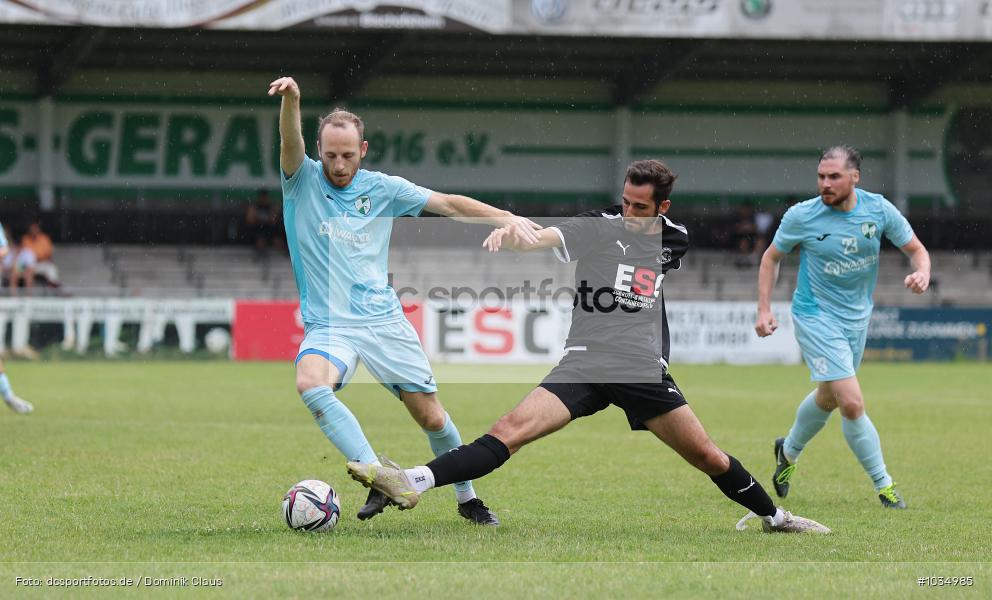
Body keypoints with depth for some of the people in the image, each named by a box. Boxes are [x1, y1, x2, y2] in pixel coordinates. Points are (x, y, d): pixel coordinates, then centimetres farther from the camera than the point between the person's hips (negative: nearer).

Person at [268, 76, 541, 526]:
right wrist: (290, 100, -41)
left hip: (384, 320, 2)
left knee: (431, 416, 2)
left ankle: (467, 498, 26)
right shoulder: (303, 181, -1)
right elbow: (289, 142, -21)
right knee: (310, 383, -33)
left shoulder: (382, 189, 4)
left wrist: (505, 217, -10)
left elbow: (448, 204, 3)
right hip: (327, 324, -2)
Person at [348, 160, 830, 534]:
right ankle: (415, 482, -34)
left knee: (707, 457, 4)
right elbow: (539, 237, -21)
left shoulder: (674, 241, 7)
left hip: (645, 370, 2)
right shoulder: (597, 228, -4)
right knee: (512, 429, -21)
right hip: (584, 363, -2)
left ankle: (773, 517, 28)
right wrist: (509, 232, -41)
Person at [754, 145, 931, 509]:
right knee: (852, 404, -15)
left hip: (857, 316, 5)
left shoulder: (879, 210, -10)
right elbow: (772, 257, 0)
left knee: (829, 397, 22)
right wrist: (764, 310, -7)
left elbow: (916, 250, -1)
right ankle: (883, 485, -3)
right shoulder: (802, 216, -15)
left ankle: (789, 450, 50)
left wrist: (922, 274, -24)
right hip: (816, 317, -5)